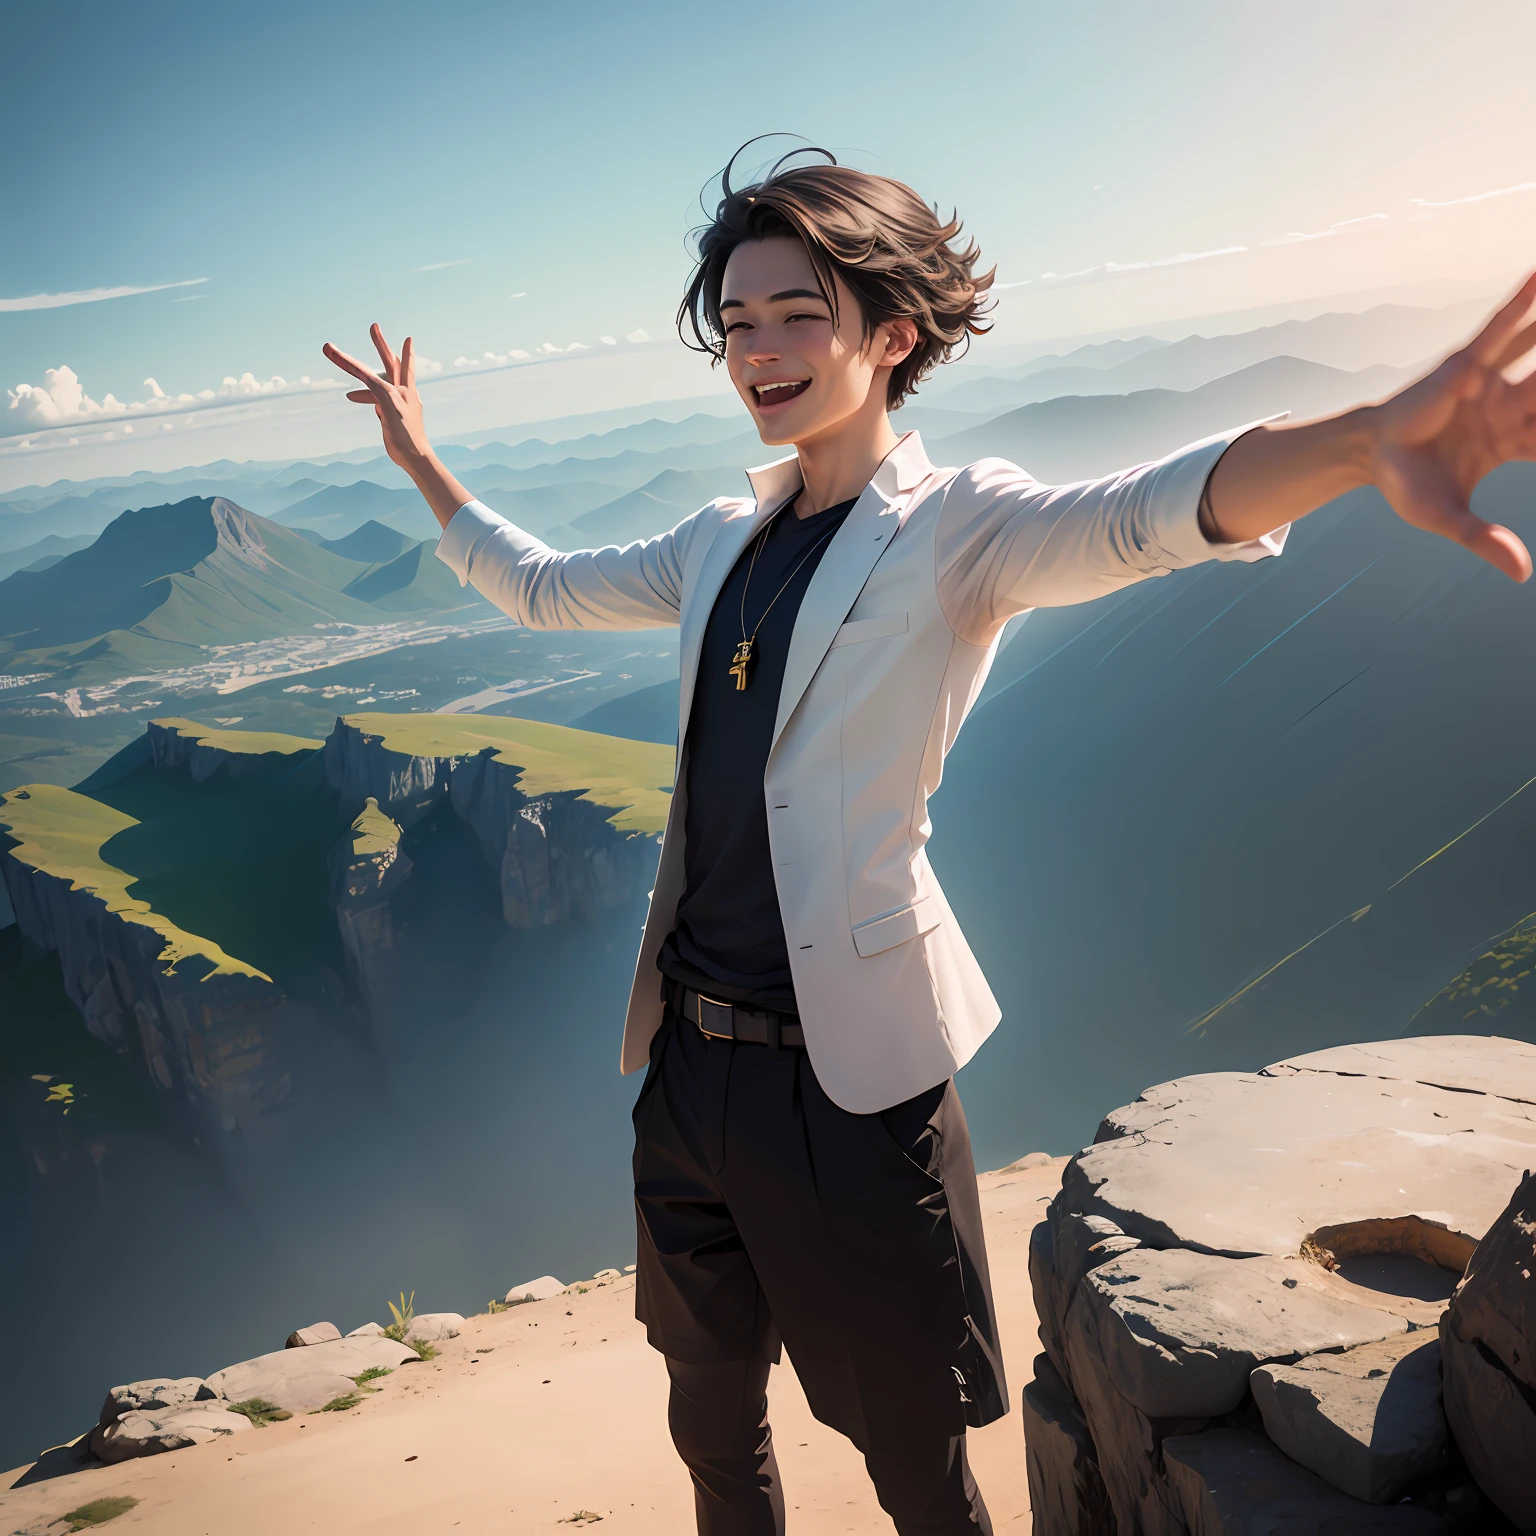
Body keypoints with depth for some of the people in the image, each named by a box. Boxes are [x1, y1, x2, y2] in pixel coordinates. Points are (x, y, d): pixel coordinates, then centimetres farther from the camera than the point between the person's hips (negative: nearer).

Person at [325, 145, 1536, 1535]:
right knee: (711, 1419, 23)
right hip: (687, 1054, 6)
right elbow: (540, 587, 27)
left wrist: (1360, 443, -50)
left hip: (853, 1072, -6)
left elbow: (1149, 516, -30)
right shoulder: (721, 543, 10)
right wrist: (422, 459, 26)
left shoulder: (955, 531, -9)